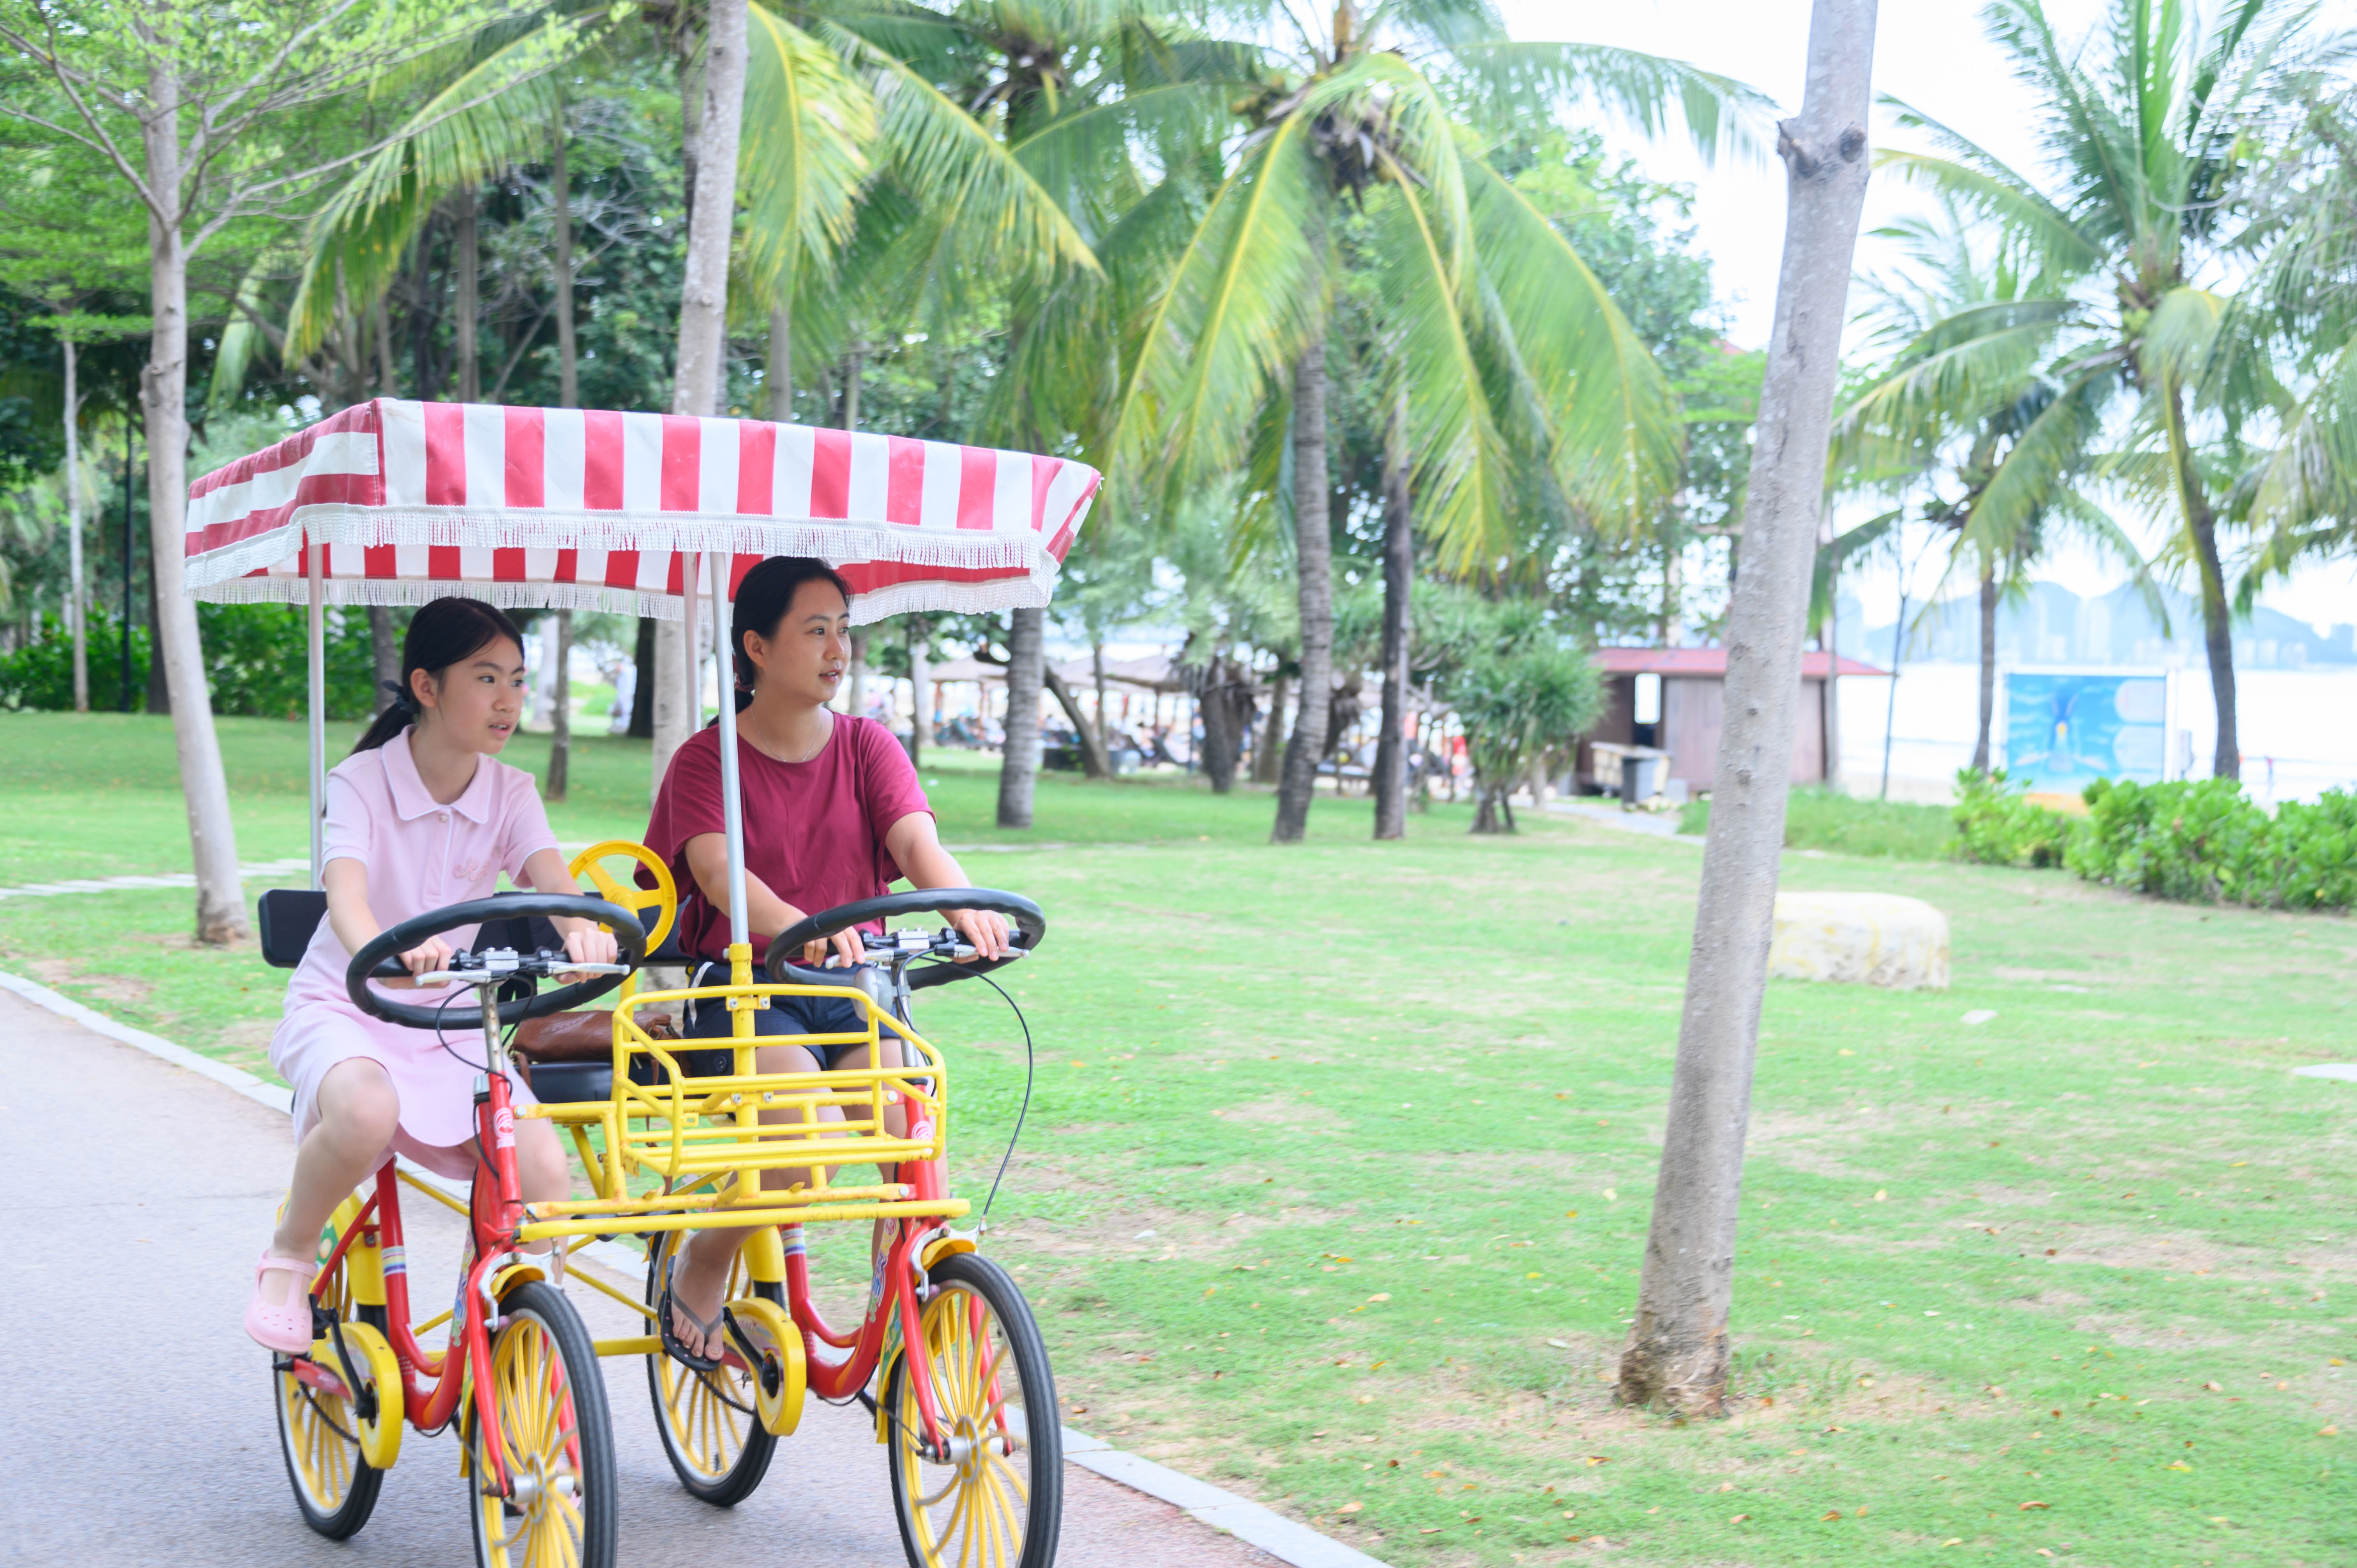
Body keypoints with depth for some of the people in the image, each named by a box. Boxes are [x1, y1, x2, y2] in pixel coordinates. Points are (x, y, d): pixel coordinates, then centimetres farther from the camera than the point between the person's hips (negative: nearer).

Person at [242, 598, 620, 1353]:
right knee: (366, 1113, -39)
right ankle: (290, 1255, -8)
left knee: (544, 1172, -22)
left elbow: (553, 880, -20)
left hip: (451, 1024, 4)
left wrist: (582, 930, -45)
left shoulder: (510, 793, -2)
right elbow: (345, 894, -31)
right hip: (343, 1010, -3)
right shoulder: (362, 781, -13)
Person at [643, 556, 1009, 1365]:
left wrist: (966, 906, -34)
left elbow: (917, 841, -10)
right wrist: (798, 928, -41)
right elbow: (718, 871, -19)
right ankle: (696, 1272, -1)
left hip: (854, 990, 3)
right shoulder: (707, 759, -1)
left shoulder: (868, 746, 9)